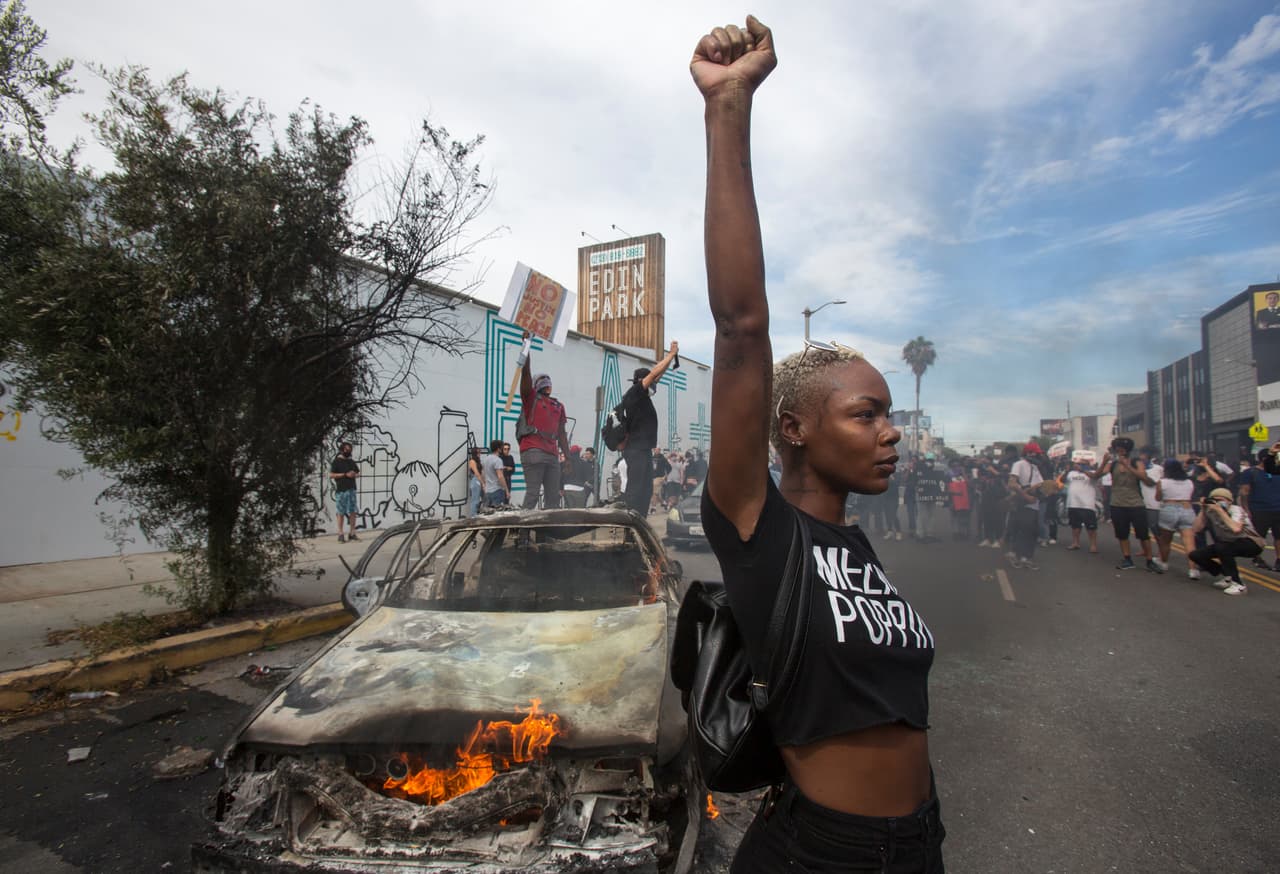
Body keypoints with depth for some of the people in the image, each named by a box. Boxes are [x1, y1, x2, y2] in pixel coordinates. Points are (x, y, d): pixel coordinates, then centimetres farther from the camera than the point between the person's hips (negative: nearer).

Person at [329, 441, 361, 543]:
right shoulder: (336, 461, -1)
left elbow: (358, 473, 23)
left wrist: (354, 474, 0)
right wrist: (345, 474, -14)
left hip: (351, 489, 6)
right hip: (341, 490, -6)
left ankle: (352, 533, 10)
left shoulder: (351, 462, 17)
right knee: (341, 513, -3)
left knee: (353, 511, 4)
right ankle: (340, 535, 2)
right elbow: (331, 475, -9)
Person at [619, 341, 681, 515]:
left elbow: (658, 376, 22)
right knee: (636, 490, -11)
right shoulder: (634, 392, -8)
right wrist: (671, 354, -5)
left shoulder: (640, 396, 16)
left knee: (645, 489, 11)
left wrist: (671, 356, 17)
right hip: (637, 449, -10)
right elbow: (654, 372, -14)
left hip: (642, 449, 10)